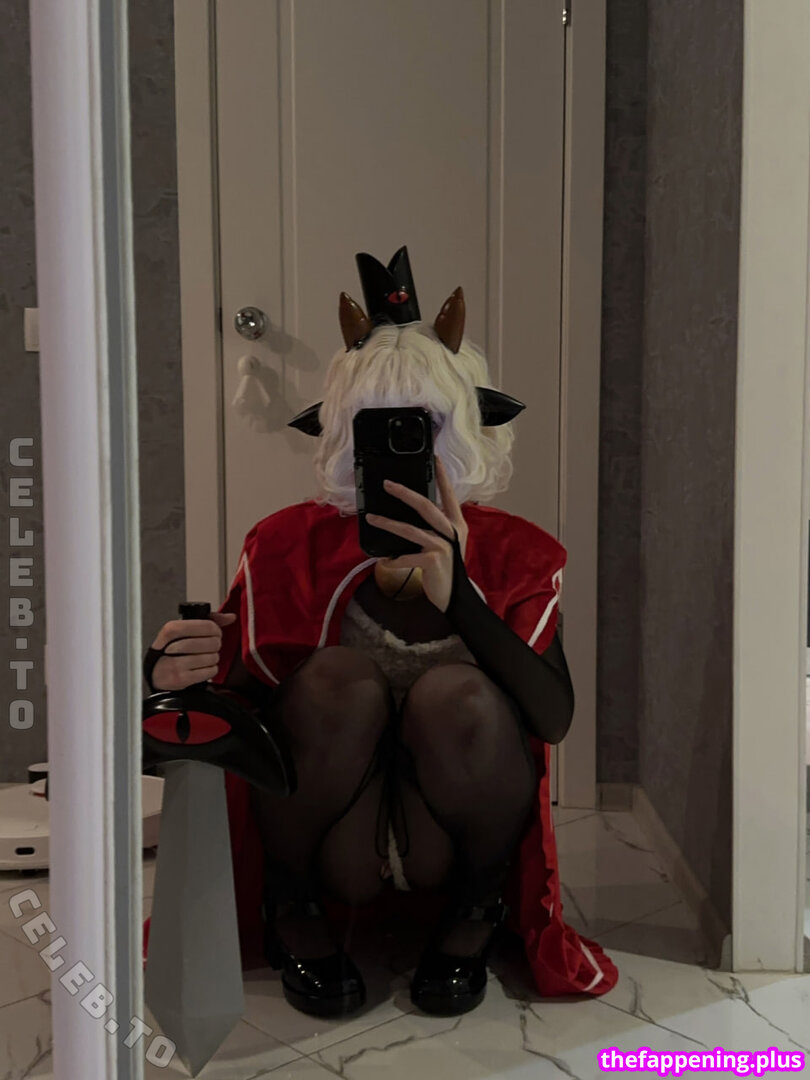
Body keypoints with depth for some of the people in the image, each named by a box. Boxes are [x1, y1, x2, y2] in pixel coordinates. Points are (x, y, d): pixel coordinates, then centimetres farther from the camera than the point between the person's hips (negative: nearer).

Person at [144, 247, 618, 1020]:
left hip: (454, 844, 0)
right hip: (334, 857, 0)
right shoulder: (291, 545, -9)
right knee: (338, 681, -29)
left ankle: (474, 912, 2)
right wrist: (199, 672, -27)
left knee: (461, 695, -31)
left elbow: (554, 719, -24)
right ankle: (290, 908, 0)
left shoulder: (515, 555, -9)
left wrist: (455, 591, -39)